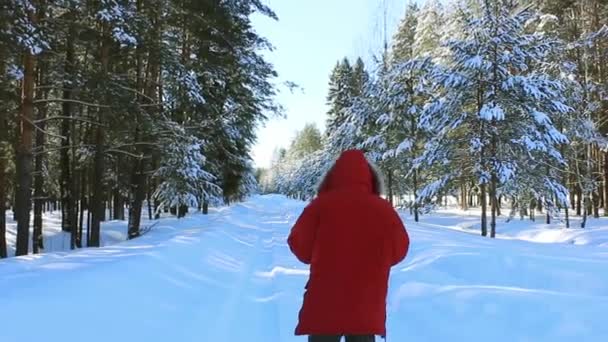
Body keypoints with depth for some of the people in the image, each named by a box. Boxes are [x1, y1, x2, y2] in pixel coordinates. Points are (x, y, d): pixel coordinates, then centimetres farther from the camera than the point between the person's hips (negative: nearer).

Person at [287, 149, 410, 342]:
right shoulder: (384, 209, -4)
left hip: (324, 304, -1)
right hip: (367, 305, 2)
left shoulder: (321, 205, -9)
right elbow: (399, 252, 6)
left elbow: (300, 246, -3)